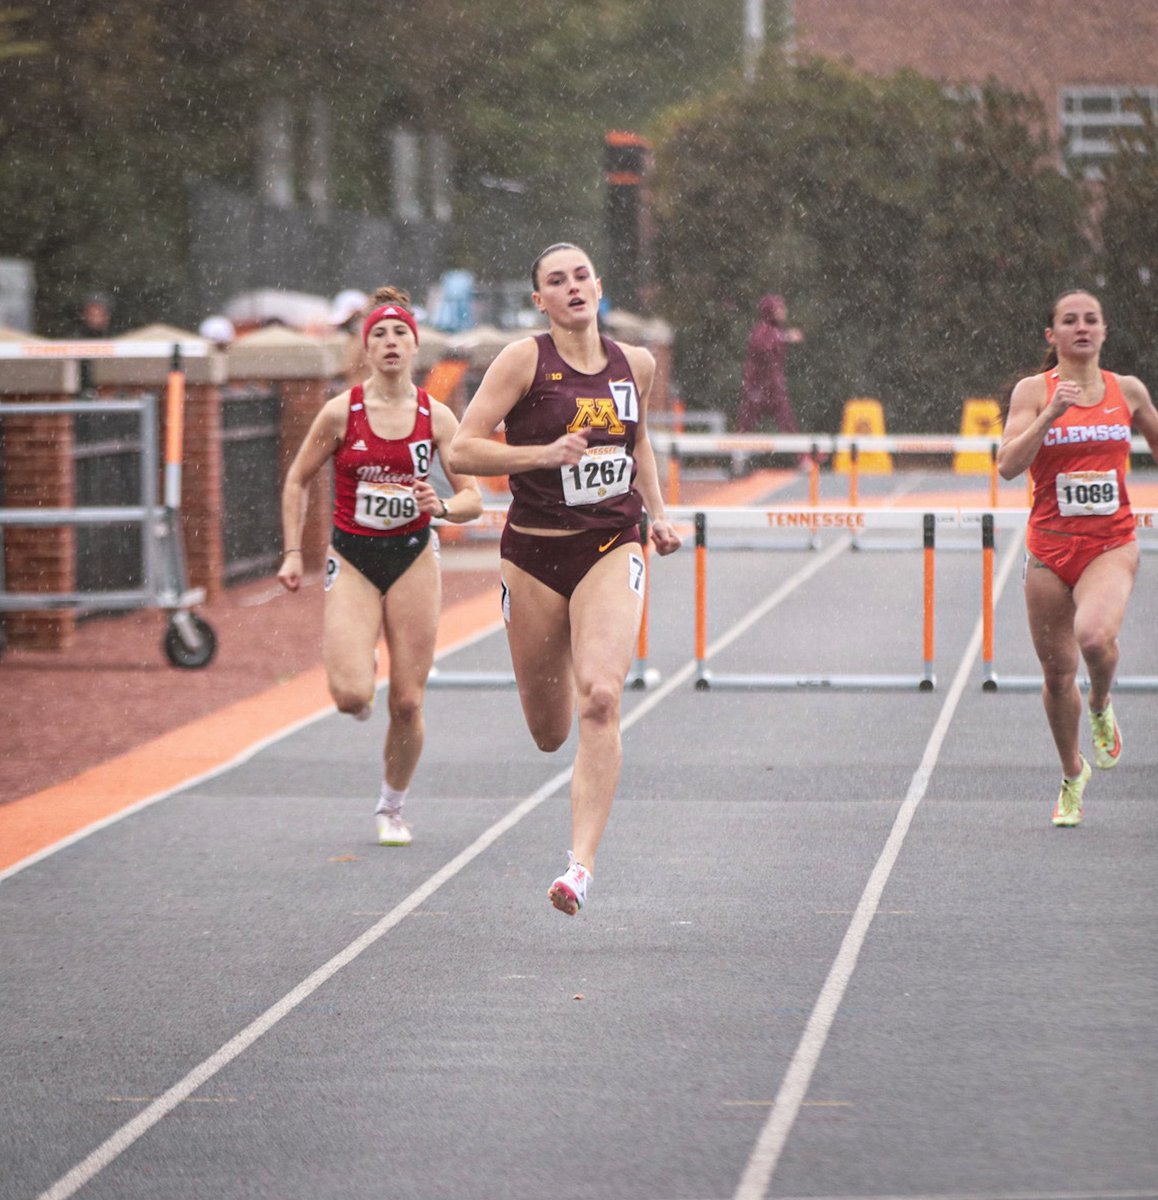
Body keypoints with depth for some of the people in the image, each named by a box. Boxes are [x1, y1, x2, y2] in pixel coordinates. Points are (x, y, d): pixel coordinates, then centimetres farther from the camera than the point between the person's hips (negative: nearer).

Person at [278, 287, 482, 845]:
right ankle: (355, 662, 21)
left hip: (413, 558, 1)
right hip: (352, 559, -1)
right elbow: (298, 481, 6)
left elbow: (473, 498, 2)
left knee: (407, 703, 1)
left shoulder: (436, 417, -1)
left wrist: (443, 507, -19)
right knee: (351, 696, -18)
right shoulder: (341, 412, -5)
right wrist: (293, 553, 0)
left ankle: (392, 809, 22)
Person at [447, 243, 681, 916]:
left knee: (599, 698, -22)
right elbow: (461, 450, -12)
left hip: (612, 548, 1)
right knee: (549, 732, 10)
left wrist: (658, 513, 13)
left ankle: (583, 862, -21)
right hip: (535, 553, -1)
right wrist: (544, 454, -24)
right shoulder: (525, 360, -8)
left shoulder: (636, 364, 5)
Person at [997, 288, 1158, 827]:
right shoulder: (1033, 391, -2)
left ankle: (1101, 706, 5)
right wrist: (1052, 413, -23)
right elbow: (1008, 465, -13)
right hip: (1050, 546, 0)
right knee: (1057, 670, 6)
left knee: (1095, 635, -29)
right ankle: (1073, 774, 30)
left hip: (1111, 544, 0)